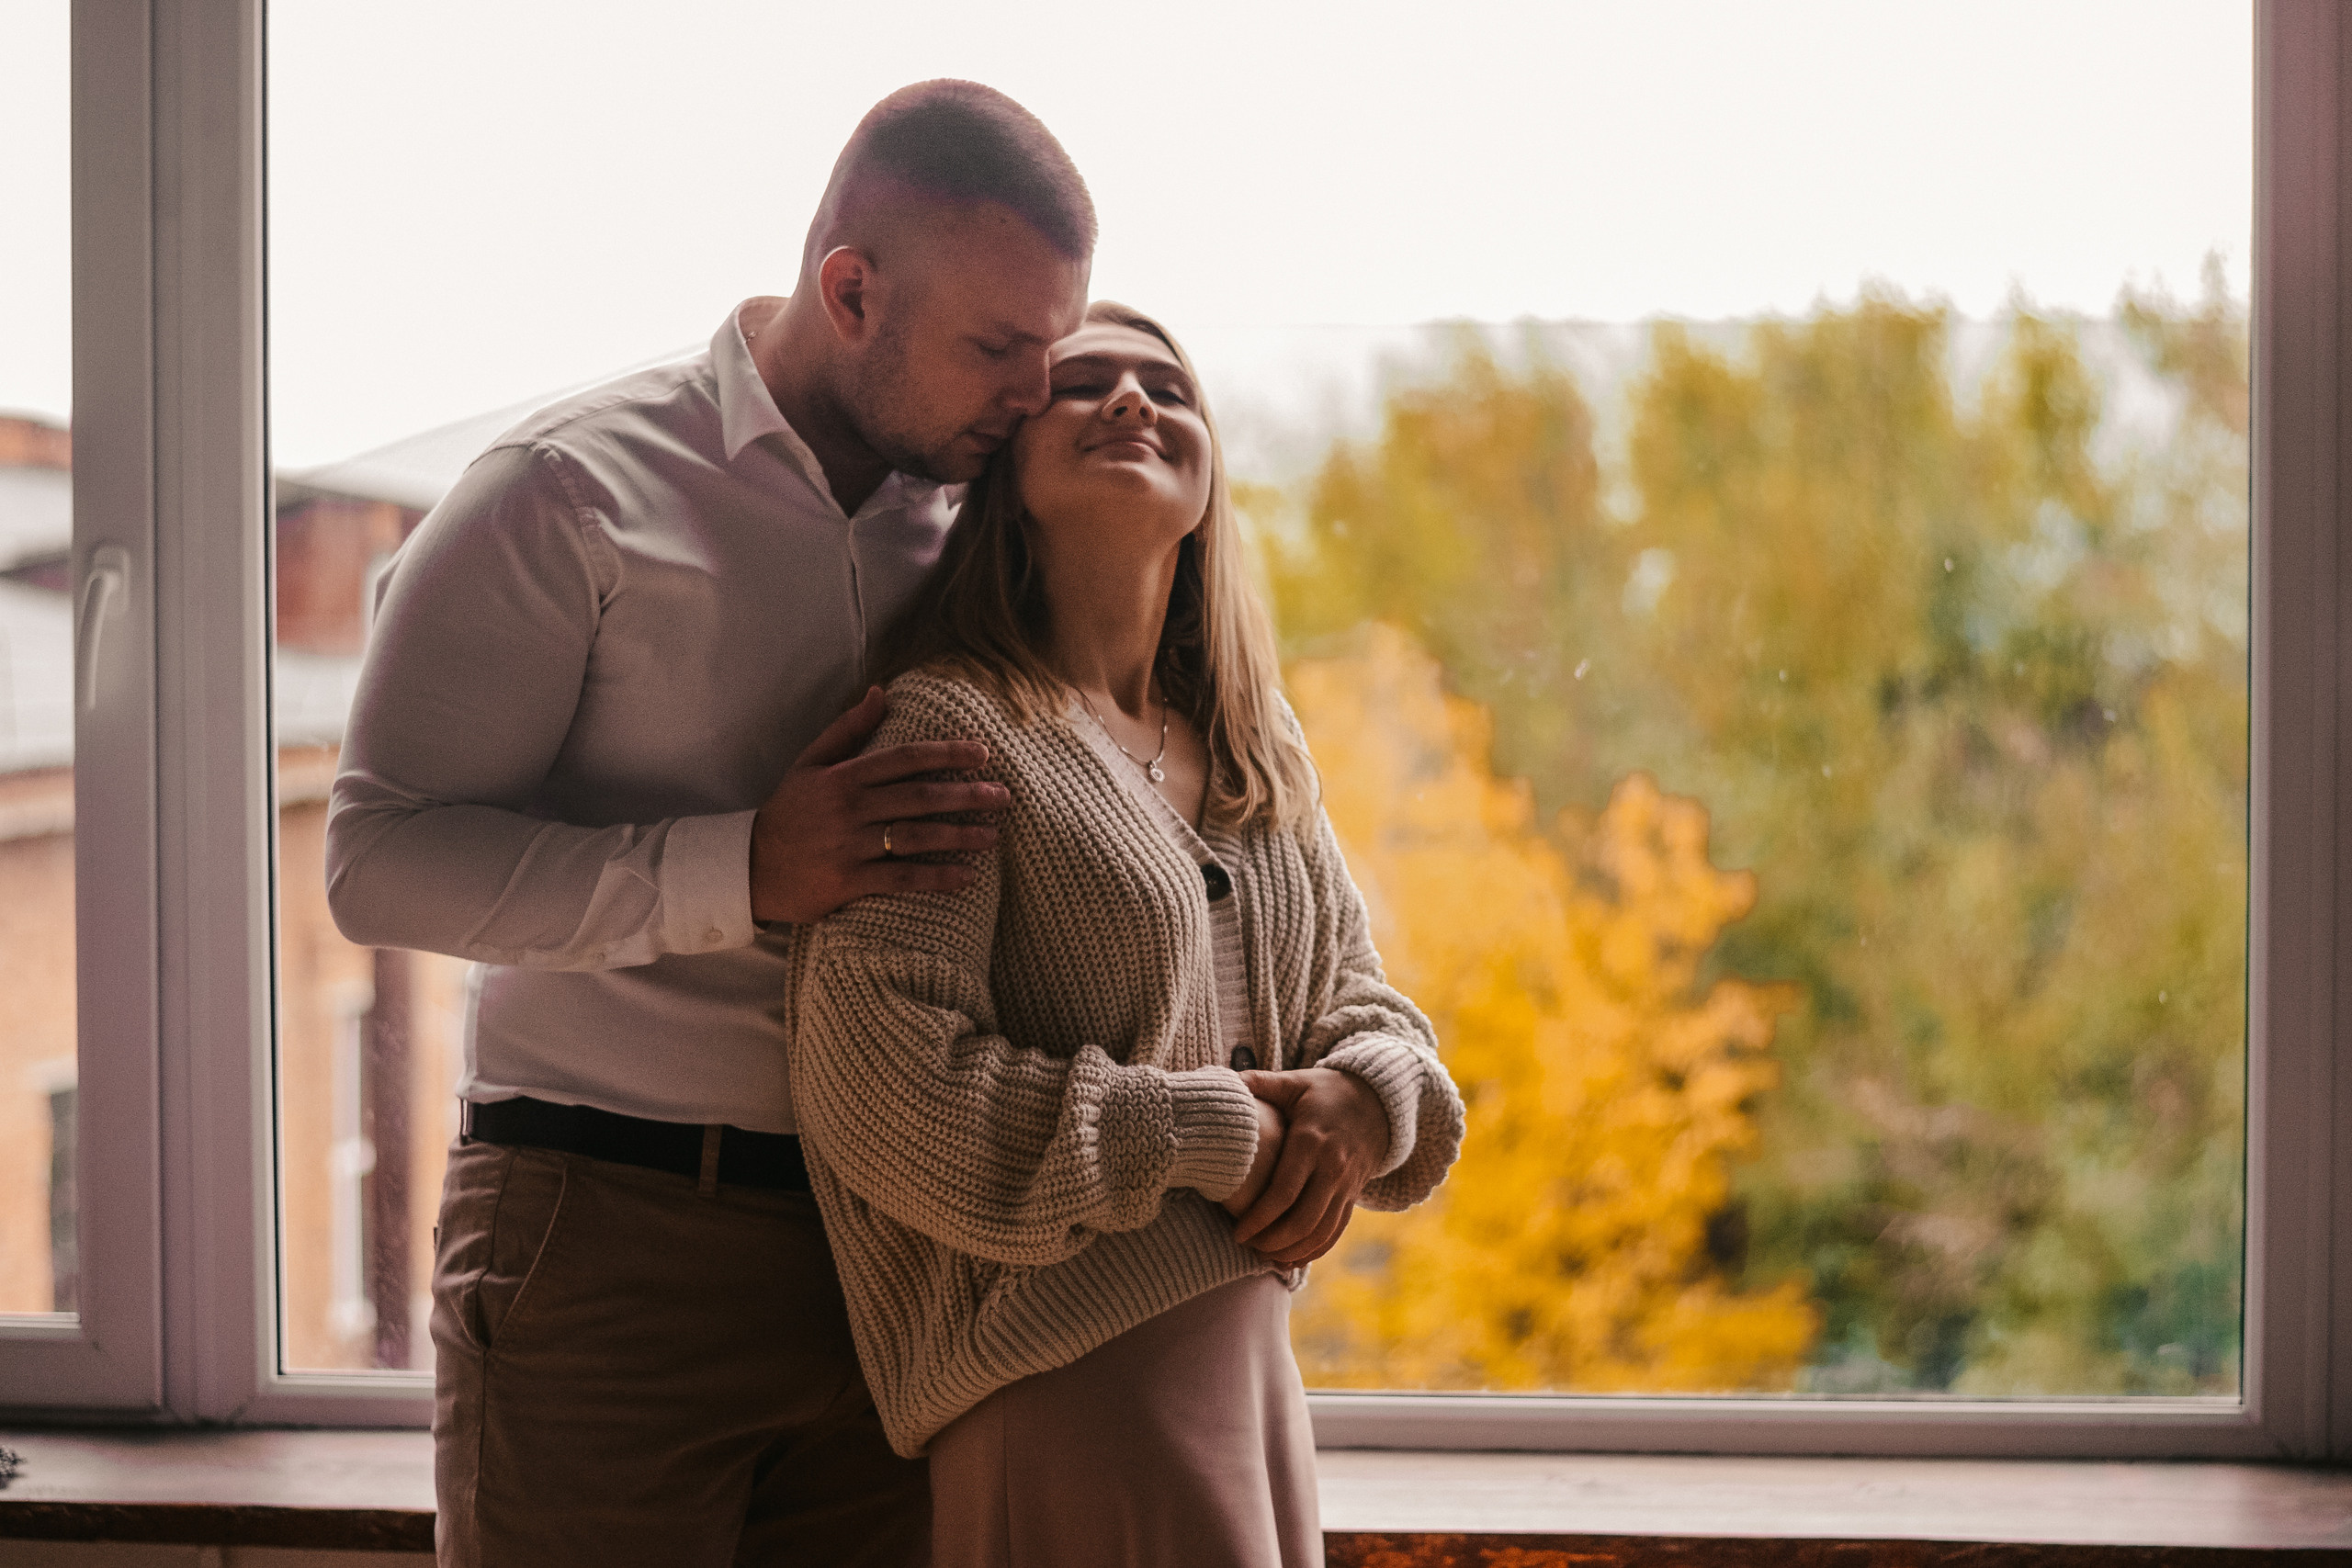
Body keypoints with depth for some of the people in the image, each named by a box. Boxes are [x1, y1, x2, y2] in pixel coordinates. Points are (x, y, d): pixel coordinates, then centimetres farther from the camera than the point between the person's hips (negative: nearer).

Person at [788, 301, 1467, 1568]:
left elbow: (1363, 1009, 19)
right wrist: (1215, 1135, -14)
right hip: (1073, 1369, -8)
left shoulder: (1255, 751, 14)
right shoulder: (947, 723, -9)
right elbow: (883, 1087, -18)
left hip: (1249, 1356, 8)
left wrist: (1358, 1102, -6)